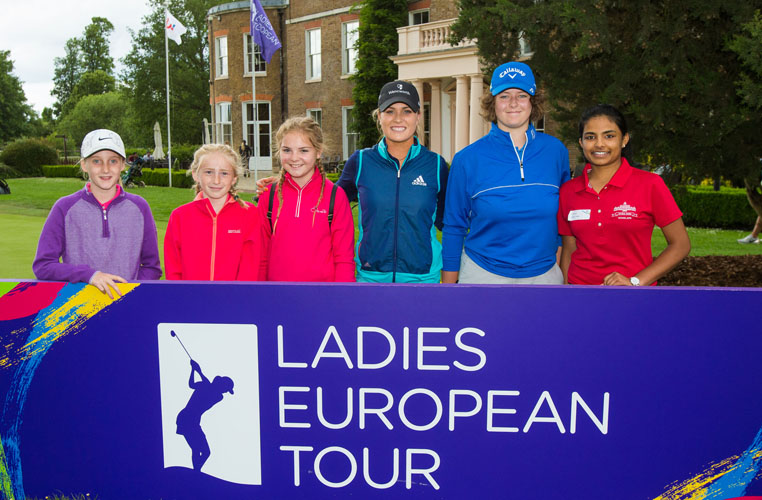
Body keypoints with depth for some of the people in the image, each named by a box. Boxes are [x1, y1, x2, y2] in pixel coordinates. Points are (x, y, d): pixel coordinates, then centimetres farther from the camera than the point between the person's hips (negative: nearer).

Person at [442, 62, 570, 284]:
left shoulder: (556, 151, 0)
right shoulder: (468, 159, -6)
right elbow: (454, 227, -2)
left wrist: (561, 268, 8)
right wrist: (449, 287, -2)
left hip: (544, 274, 2)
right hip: (482, 274, -2)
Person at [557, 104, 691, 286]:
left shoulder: (650, 184, -7)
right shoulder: (568, 190, 1)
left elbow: (680, 244, -5)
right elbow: (569, 250, 6)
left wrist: (635, 281, -14)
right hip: (580, 282, 2)